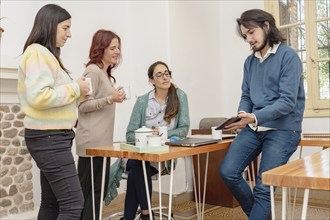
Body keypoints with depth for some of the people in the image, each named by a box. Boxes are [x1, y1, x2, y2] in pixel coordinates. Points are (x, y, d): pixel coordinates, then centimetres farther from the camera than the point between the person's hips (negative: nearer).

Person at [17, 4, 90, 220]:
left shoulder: (47, 54, 19)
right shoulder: (38, 53, -12)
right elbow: (38, 97, -24)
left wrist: (77, 93, 5)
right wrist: (75, 88, -13)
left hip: (53, 137, 10)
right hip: (48, 138, -10)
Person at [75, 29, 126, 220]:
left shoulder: (106, 73, 17)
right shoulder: (93, 71, -11)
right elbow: (83, 106, -15)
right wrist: (110, 99, -24)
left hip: (102, 141, 10)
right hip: (92, 142, -9)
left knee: (98, 188, 13)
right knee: (89, 189, -4)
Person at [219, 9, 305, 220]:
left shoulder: (289, 56, -8)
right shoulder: (250, 62, 12)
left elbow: (287, 102, -16)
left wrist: (255, 117, -29)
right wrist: (242, 114, -10)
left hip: (282, 129, -6)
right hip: (254, 127, 6)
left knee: (264, 188, -9)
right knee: (228, 172, -5)